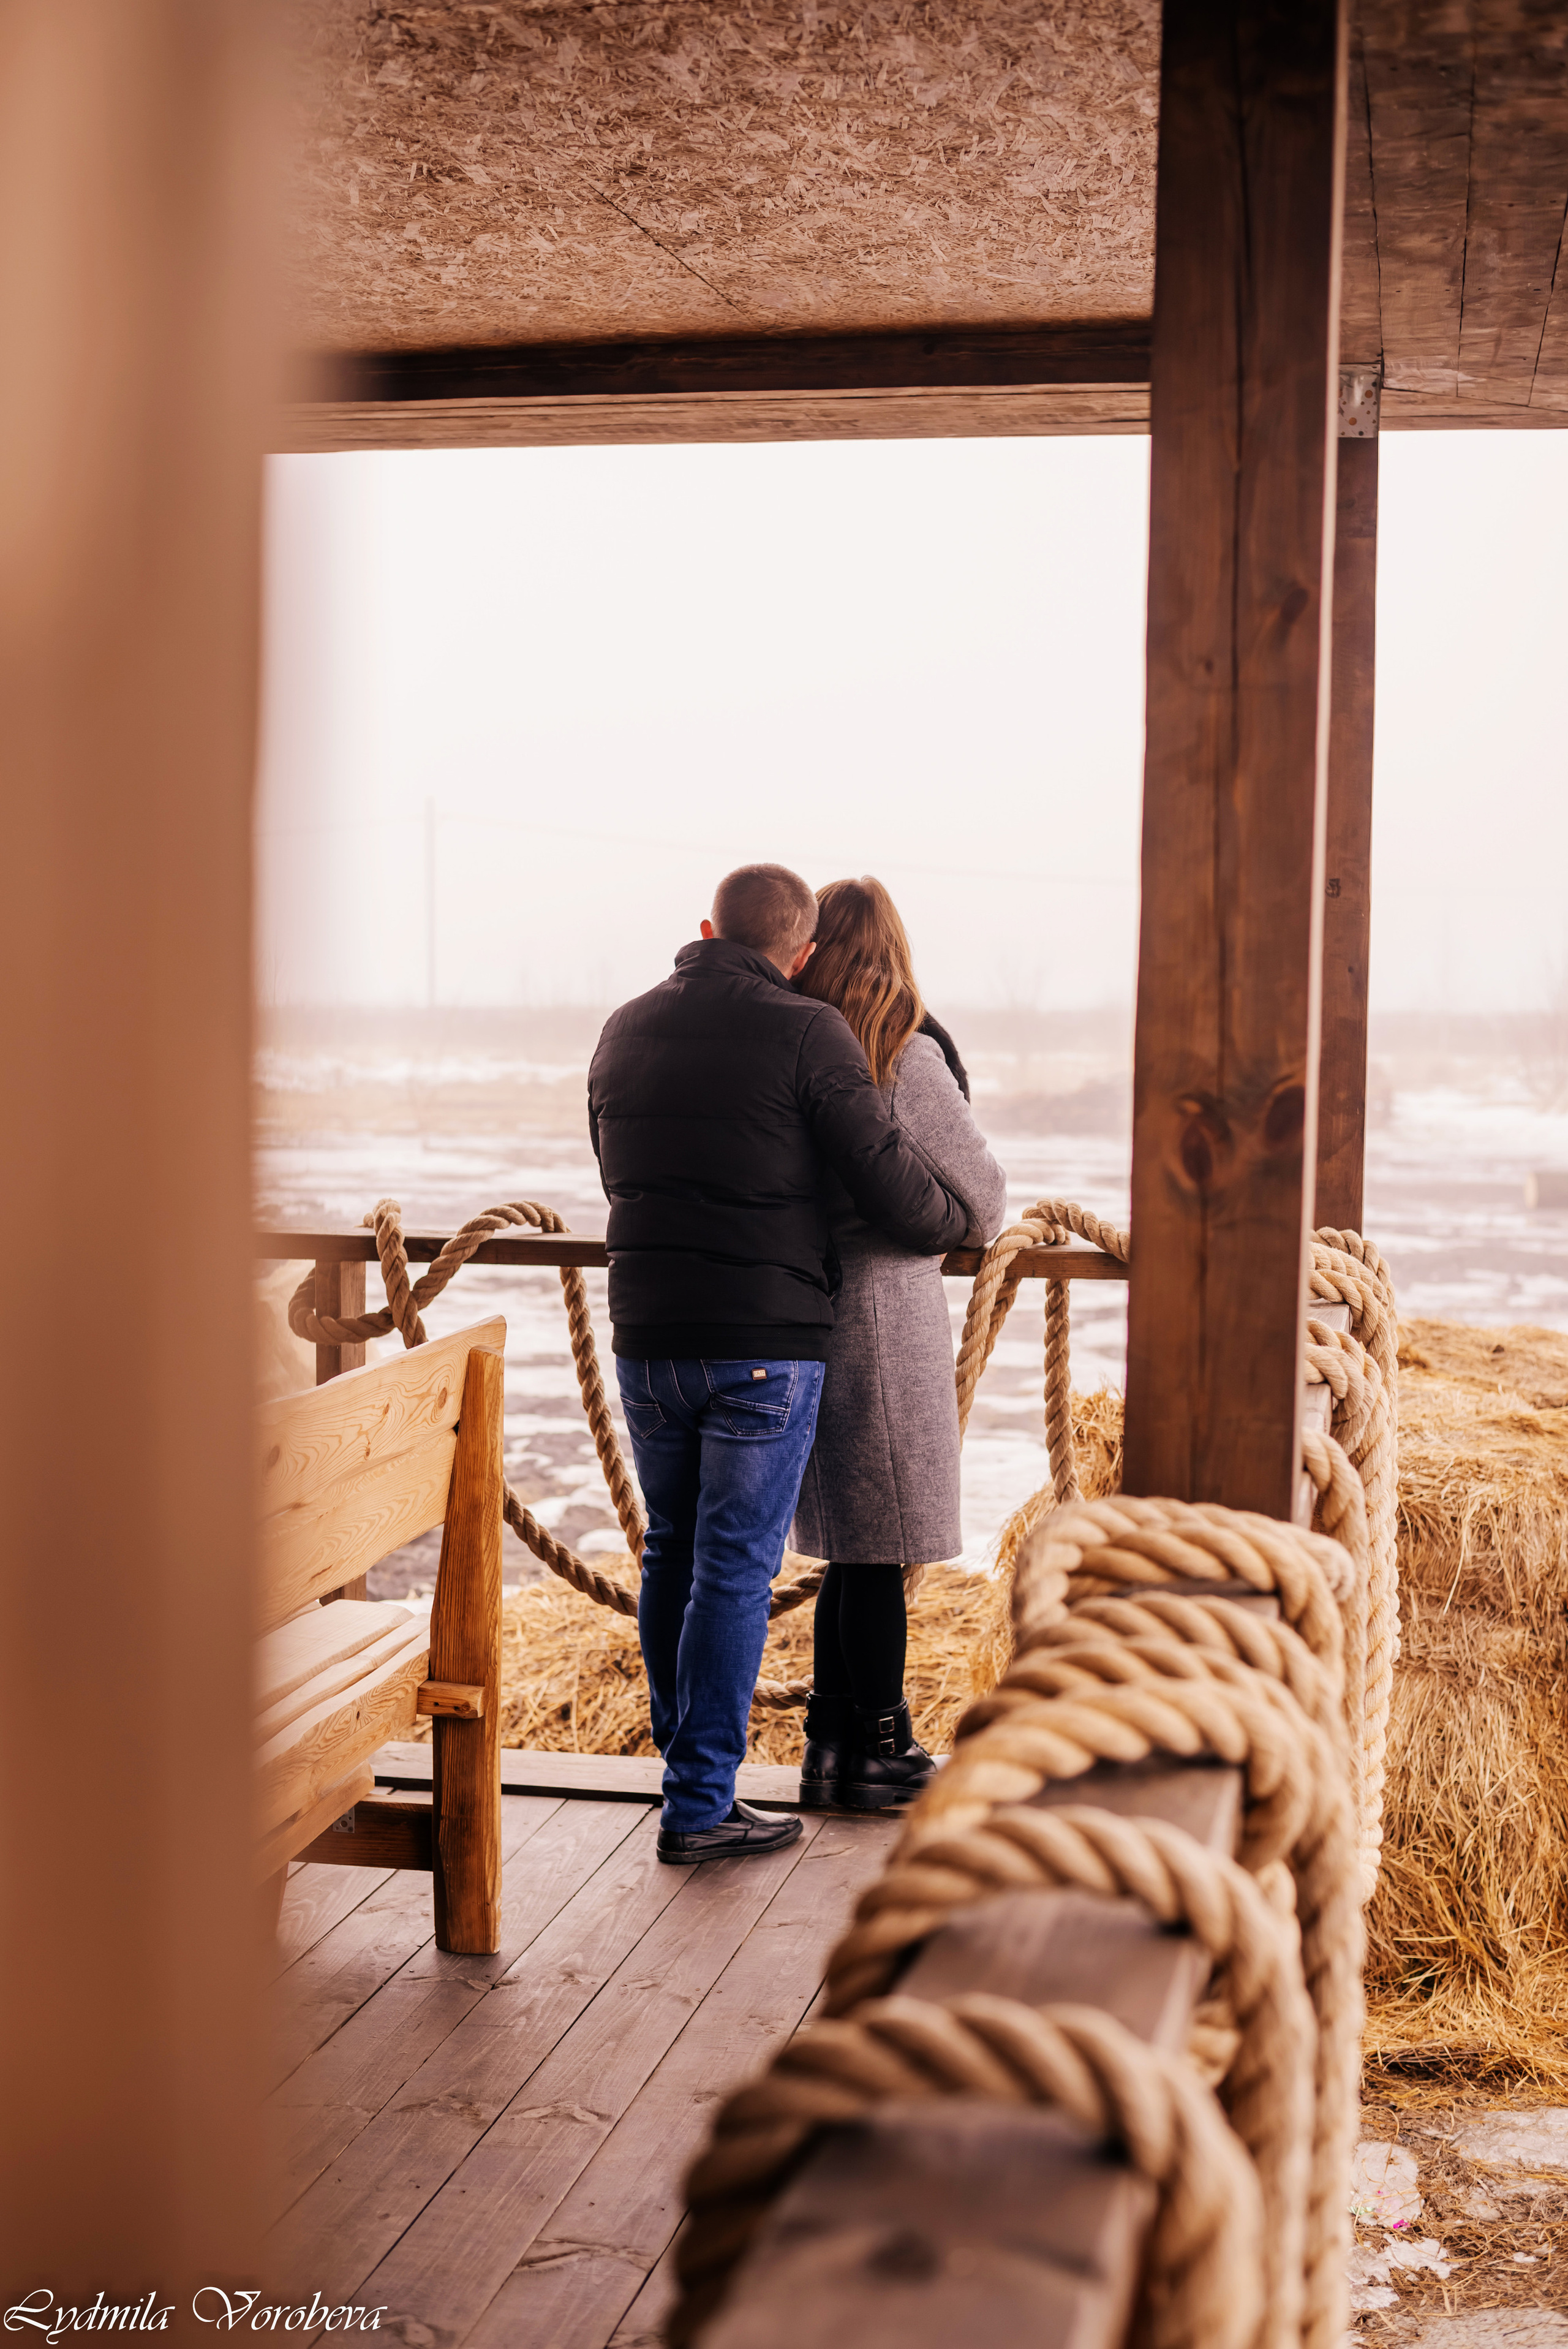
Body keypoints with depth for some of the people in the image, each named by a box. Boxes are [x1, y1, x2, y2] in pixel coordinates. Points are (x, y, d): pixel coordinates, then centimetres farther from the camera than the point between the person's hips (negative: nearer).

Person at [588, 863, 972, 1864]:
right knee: (735, 1567, 1)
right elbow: (893, 1184, -9)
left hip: (647, 1336, 6)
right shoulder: (806, 1034, -10)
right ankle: (701, 1804, 5)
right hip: (766, 1340, -5)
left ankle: (689, 1760, 28)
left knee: (671, 1553, 17)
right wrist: (958, 1221, 12)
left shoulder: (625, 1029, 9)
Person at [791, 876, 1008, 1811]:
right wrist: (966, 1231, 16)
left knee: (851, 1549, 16)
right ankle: (879, 1755, 12)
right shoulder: (906, 1057, -13)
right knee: (883, 1549, 3)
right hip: (882, 1312, -6)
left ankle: (832, 1750, 22)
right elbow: (982, 1192, -5)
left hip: (798, 1308, 6)